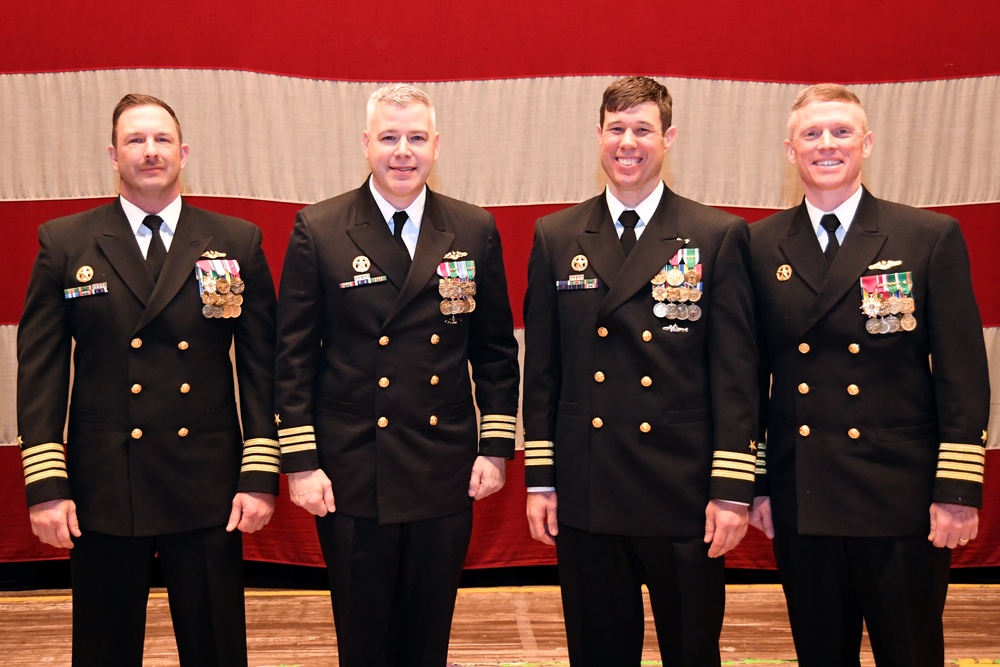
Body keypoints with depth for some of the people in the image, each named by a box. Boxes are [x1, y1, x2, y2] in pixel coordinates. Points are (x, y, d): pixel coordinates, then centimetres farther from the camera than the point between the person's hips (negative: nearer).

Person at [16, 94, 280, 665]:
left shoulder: (237, 243, 4)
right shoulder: (64, 244, 4)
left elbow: (262, 364, 3)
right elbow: (39, 370, 2)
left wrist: (261, 475, -4)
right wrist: (46, 484, -5)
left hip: (208, 490, 0)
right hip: (103, 489, 0)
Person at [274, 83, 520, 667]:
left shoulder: (475, 231, 3)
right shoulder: (318, 231, -3)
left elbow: (496, 351, 8)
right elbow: (294, 357, -2)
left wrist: (497, 448, 3)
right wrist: (300, 462, -6)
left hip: (446, 479, 2)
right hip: (352, 477, -2)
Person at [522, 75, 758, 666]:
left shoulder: (720, 236, -1)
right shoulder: (556, 237, 6)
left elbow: (736, 370, -4)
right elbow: (542, 369, 7)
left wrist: (732, 489, -8)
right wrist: (539, 479, 4)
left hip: (685, 495, -1)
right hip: (585, 494, 2)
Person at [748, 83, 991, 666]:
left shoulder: (931, 238, -2)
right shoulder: (762, 246, 4)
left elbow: (962, 375, -4)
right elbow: (753, 371, 7)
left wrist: (958, 490, -8)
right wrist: (753, 482, 5)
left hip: (902, 501, -2)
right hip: (800, 502, 2)